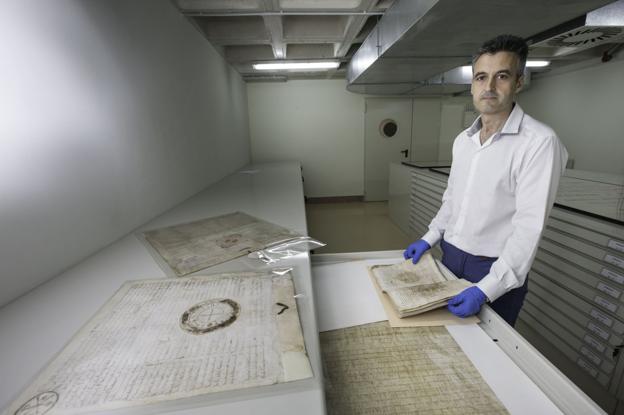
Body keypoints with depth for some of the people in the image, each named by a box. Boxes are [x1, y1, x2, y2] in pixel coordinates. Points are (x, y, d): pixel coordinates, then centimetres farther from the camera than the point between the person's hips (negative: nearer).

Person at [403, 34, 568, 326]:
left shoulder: (539, 142, -17)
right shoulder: (462, 139, 4)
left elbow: (529, 227, -22)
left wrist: (485, 290, -26)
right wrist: (429, 238, 7)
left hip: (496, 270, -5)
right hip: (449, 257, 6)